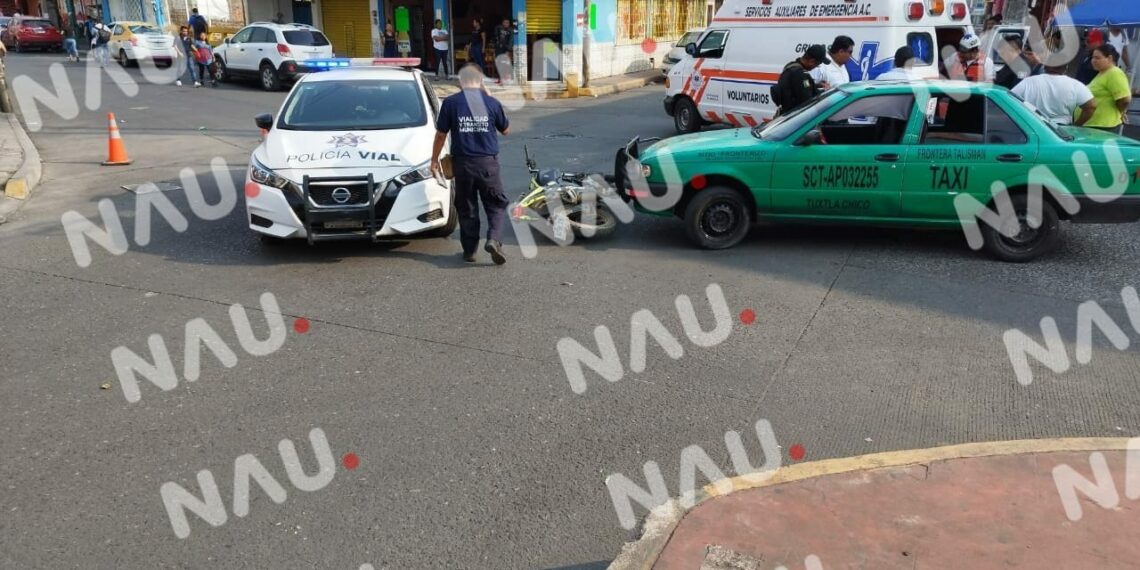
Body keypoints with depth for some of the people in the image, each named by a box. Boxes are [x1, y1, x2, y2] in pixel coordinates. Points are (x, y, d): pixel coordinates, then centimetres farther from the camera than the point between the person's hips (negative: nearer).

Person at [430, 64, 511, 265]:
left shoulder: (450, 103, -2)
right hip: (488, 162, 0)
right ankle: (494, 239, -12)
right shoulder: (491, 102, 0)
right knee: (496, 205, 9)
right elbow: (506, 130, 15)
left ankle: (469, 250, 15)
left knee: (466, 207, 11)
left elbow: (441, 134, 1)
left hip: (462, 162, 0)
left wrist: (434, 160, 14)